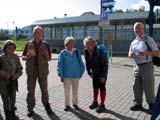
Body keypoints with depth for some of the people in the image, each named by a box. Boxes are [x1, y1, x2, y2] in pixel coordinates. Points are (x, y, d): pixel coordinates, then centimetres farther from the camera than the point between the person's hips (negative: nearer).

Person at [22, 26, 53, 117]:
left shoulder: (45, 44, 1)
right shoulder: (28, 44, 3)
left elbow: (49, 59, 4)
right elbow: (23, 57, 8)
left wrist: (46, 55, -19)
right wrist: (27, 56, -15)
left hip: (42, 70, 0)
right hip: (31, 70, 1)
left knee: (44, 89, 9)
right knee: (30, 90, 6)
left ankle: (47, 106, 27)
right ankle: (30, 108, 20)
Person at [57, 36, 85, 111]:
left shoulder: (76, 52, -3)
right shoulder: (63, 53, -9)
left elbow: (81, 63, 5)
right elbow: (60, 65, -6)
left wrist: (81, 72, 6)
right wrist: (61, 76, -7)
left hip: (76, 75, 2)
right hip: (66, 76, -2)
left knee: (75, 90, 14)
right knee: (67, 91, 11)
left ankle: (75, 103, 32)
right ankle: (67, 105, 27)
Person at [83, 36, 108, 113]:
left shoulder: (100, 51, -28)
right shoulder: (86, 51, -12)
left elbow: (105, 63, -23)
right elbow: (87, 62, 2)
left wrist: (103, 76, -21)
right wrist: (89, 72, 3)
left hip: (102, 71, -5)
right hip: (95, 72, 5)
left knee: (102, 87, 0)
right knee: (95, 87, 13)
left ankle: (102, 105, 11)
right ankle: (95, 102, 29)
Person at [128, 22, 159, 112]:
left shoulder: (148, 39, -5)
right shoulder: (133, 42, 12)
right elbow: (130, 54, 20)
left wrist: (146, 53, -24)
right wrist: (131, 55, -5)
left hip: (147, 66, -5)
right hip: (137, 66, 6)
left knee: (148, 87, 2)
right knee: (136, 86, 10)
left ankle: (151, 104, 24)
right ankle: (138, 104, 25)